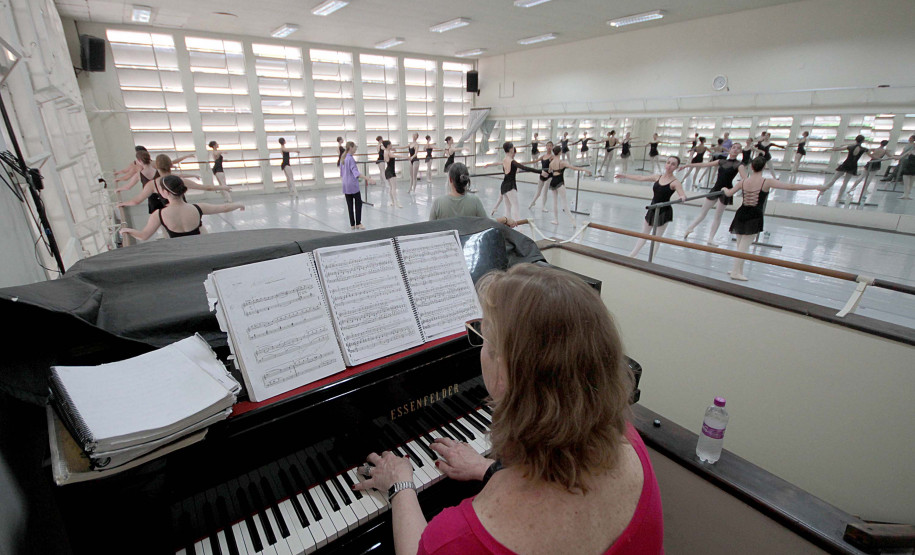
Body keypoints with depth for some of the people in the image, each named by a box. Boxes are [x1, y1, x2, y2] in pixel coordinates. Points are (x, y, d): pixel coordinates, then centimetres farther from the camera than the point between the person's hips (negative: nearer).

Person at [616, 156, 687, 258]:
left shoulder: (675, 182, -13)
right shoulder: (658, 177, 3)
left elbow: (683, 195, -25)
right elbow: (641, 178, 13)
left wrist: (682, 197, -49)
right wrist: (625, 176, 20)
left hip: (664, 212, -6)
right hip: (653, 209, 6)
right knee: (643, 233, 17)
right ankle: (633, 254, 30)